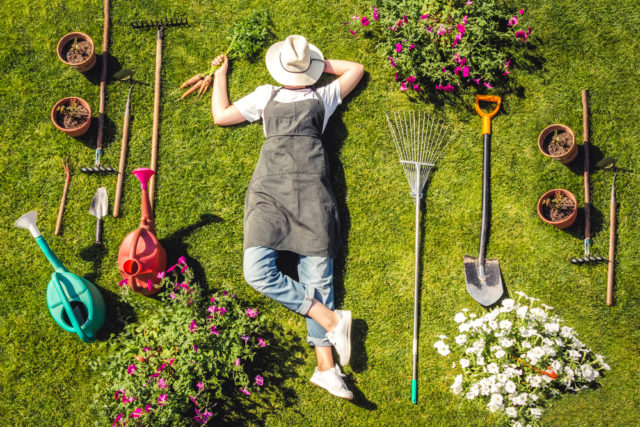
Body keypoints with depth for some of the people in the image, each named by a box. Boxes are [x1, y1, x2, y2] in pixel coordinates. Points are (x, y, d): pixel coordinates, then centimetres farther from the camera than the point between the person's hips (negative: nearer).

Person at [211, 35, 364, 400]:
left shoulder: (323, 96, 25)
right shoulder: (266, 96, 27)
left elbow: (356, 69, 35)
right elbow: (221, 116, 31)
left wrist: (322, 63, 35)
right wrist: (220, 74, 38)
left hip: (311, 191, -1)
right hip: (270, 191, 1)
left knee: (318, 274, -11)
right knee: (257, 271, -22)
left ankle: (325, 365, -11)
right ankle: (331, 319, -17)